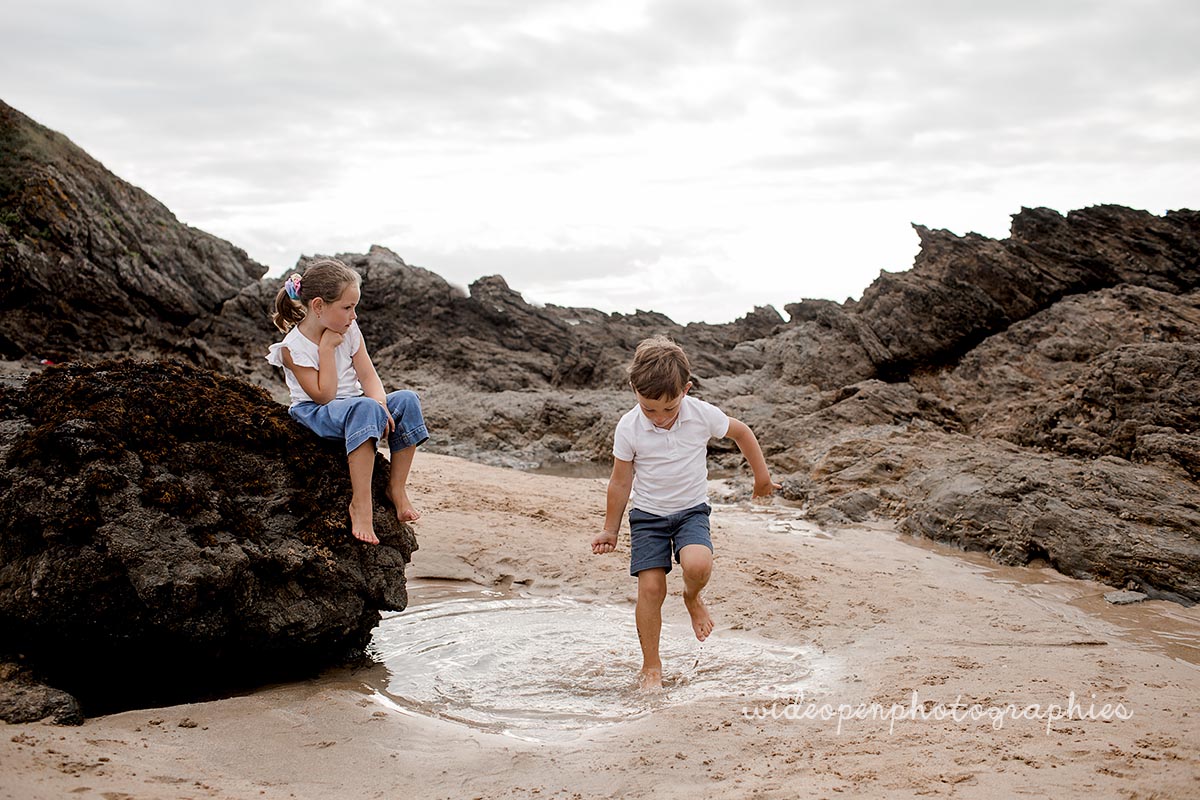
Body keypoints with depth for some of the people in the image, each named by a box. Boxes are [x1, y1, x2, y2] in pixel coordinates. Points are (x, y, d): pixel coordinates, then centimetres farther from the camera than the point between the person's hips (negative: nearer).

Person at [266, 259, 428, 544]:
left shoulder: (348, 330, 3)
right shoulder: (294, 347, -14)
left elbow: (368, 375, -2)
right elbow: (324, 395, -19)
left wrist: (379, 404, -23)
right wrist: (327, 348, -20)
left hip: (354, 406, 6)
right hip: (315, 414, -6)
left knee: (407, 400, -21)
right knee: (364, 408, -39)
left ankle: (396, 488, -14)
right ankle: (360, 503, -39)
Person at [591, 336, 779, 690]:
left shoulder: (704, 415, -15)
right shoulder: (628, 428, -16)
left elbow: (742, 433, 6)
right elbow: (620, 481, -3)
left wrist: (762, 476, 14)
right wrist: (610, 530, 5)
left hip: (692, 510, 0)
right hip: (647, 515, 0)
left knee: (697, 565, -28)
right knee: (651, 587, -9)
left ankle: (693, 598, 10)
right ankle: (651, 666, 9)